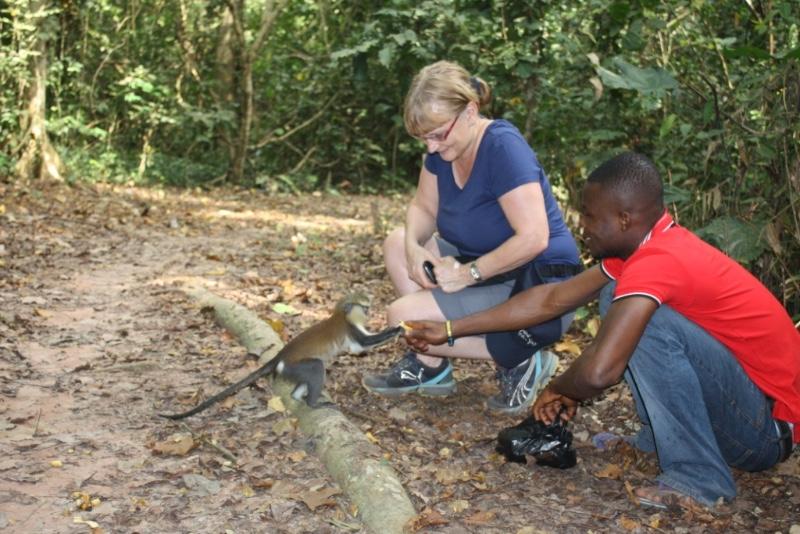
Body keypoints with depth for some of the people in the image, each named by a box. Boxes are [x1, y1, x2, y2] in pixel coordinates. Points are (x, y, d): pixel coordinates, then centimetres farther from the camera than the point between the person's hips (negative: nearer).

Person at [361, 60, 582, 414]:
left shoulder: (503, 147, -23)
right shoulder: (444, 147, 1)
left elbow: (533, 238, -29)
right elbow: (424, 208, 11)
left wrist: (469, 273, -22)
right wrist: (414, 246, -10)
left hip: (537, 291, -9)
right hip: (489, 270, 9)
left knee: (403, 317, -15)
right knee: (397, 245, 6)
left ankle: (517, 361, -6)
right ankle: (430, 365, 6)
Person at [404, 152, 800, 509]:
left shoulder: (658, 262, -27)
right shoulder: (650, 244, 3)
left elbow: (598, 371, -35)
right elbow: (549, 300, 7)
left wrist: (558, 390, -10)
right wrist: (449, 330, 8)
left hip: (768, 427, -9)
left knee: (649, 322, -27)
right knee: (619, 304, 8)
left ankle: (699, 477, -13)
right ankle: (660, 441, 13)